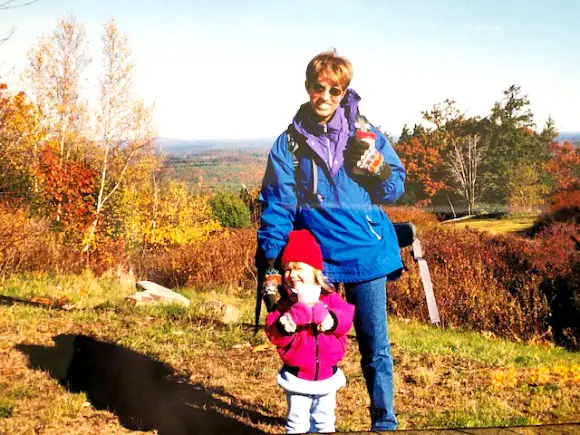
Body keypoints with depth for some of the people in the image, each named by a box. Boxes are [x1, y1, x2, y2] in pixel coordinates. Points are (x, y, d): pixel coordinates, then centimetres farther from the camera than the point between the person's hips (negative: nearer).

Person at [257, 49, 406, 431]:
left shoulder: (365, 134, 3)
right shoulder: (290, 143, 0)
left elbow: (396, 189, 6)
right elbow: (276, 208, -1)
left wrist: (377, 167, -16)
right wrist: (269, 267, -7)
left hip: (366, 255, 0)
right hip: (315, 259, 0)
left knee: (376, 346, 6)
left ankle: (385, 422, 21)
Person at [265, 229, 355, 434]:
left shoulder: (330, 298, -3)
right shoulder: (285, 304, -6)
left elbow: (346, 316, -16)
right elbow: (273, 333, -14)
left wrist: (332, 320, -37)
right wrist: (283, 328, -36)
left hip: (327, 375, 2)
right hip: (297, 377, -2)